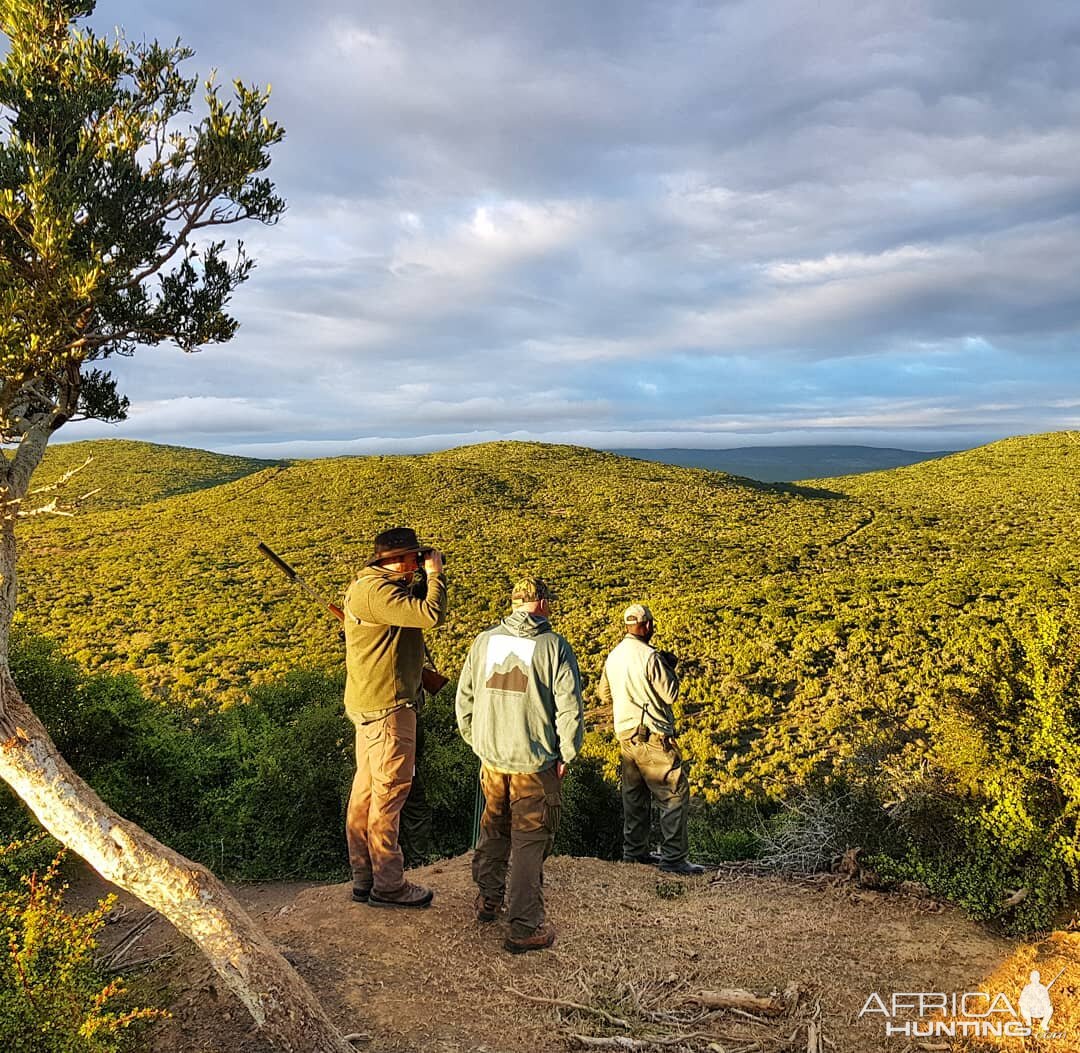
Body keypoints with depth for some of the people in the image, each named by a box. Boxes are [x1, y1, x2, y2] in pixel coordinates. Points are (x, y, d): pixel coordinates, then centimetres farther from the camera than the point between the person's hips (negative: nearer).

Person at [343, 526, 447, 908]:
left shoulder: (370, 583, 14)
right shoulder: (378, 591, -20)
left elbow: (414, 608, 24)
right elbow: (432, 615, -28)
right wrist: (435, 573, -17)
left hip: (368, 704, 11)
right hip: (386, 705, -11)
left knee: (366, 790, 14)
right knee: (389, 791, -2)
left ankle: (363, 878, 25)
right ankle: (388, 885, 8)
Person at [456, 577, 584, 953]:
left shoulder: (484, 641, 0)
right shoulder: (554, 646, -12)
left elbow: (464, 699, 8)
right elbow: (569, 709, -12)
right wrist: (565, 755, 0)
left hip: (491, 759, 4)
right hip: (535, 763, -4)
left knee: (493, 830, 23)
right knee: (530, 842, 6)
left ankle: (487, 900, 39)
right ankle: (525, 928, 11)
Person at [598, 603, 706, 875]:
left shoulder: (613, 657, 7)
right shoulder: (650, 656, -17)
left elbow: (605, 696, 17)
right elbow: (670, 695, -13)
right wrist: (669, 668, 2)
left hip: (625, 735, 8)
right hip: (652, 737, -8)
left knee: (635, 794, 18)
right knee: (675, 795, -2)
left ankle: (633, 850, 26)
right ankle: (673, 858, -2)